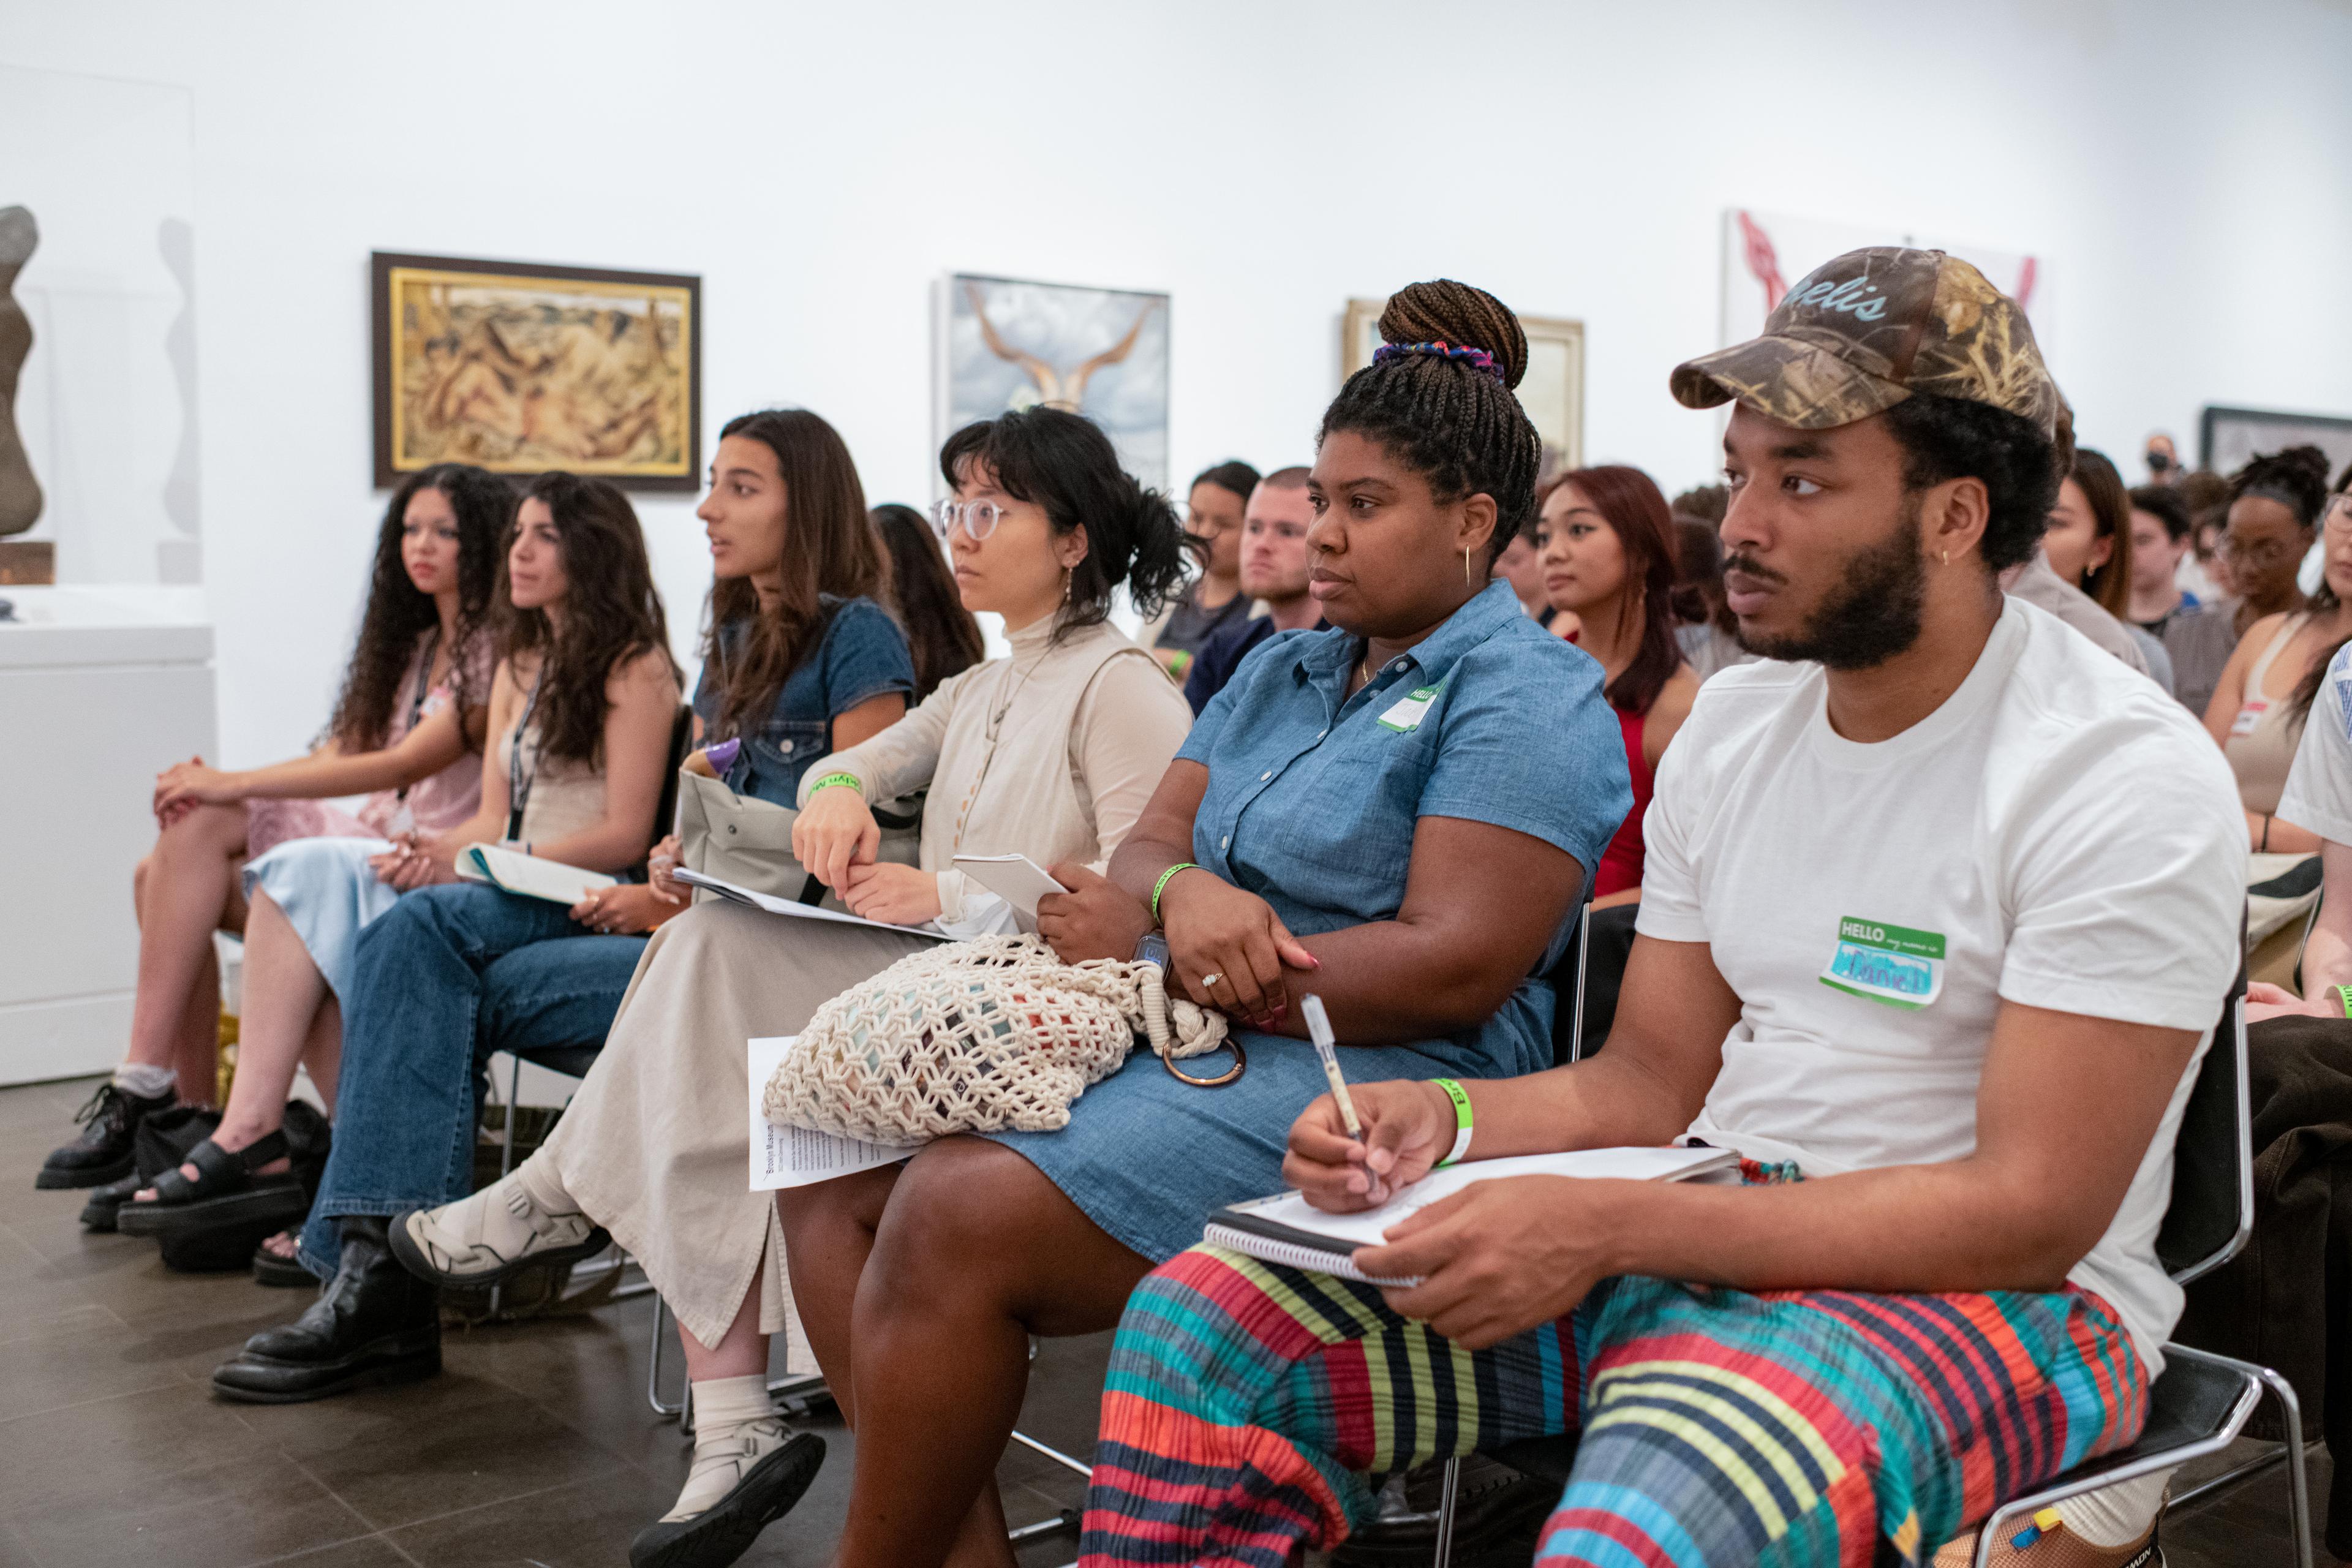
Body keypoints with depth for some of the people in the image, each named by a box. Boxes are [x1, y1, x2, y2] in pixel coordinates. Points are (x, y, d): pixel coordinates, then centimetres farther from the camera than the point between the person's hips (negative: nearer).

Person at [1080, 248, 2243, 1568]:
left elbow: (2033, 1212, -19)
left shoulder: (2128, 777, -13)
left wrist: (1609, 1227, -26)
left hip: (1997, 1299, -6)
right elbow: (1650, 1081, 11)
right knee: (1199, 1324, -11)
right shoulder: (1733, 723, 8)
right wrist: (1448, 1118, -10)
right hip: (1711, 1235, 6)